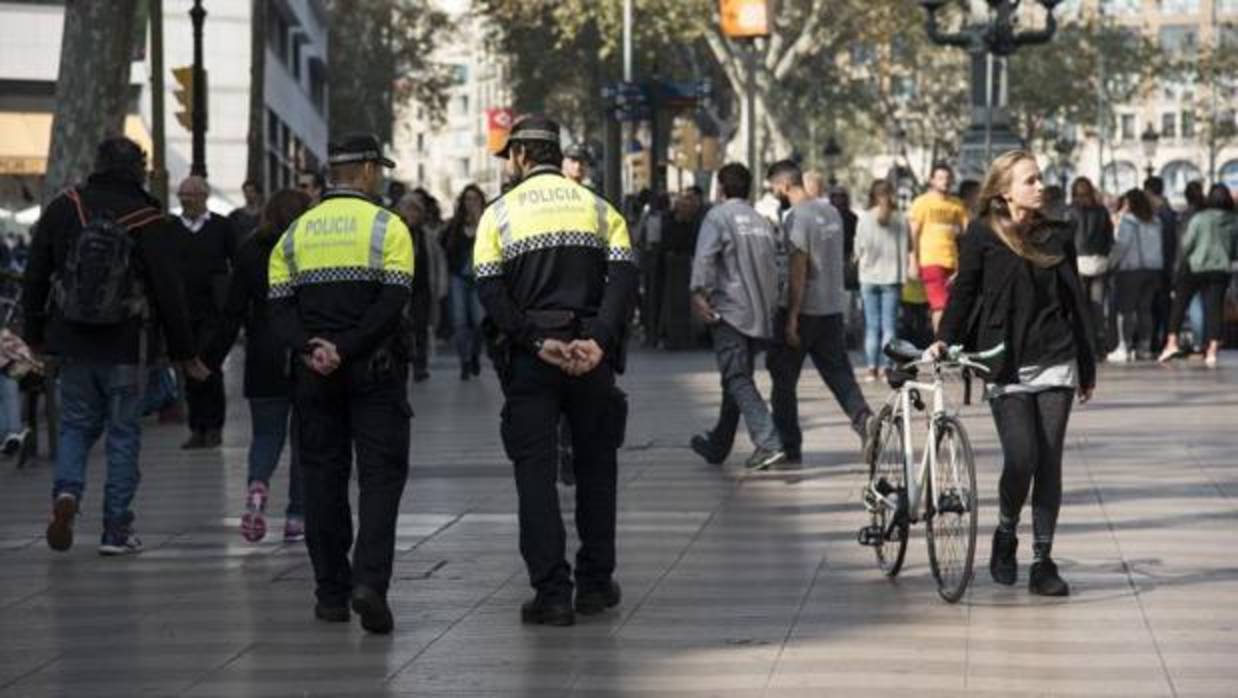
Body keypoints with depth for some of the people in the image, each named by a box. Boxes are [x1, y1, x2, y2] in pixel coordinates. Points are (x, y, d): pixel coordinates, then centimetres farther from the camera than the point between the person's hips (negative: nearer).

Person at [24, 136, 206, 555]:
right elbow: (169, 295, -7)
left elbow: (35, 277, 6)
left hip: (73, 345, 2)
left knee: (76, 425, 15)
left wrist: (35, 334, 17)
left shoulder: (63, 210, 0)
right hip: (126, 348, -2)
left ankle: (67, 492, -11)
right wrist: (184, 353, 2)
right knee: (123, 433, 7)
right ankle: (116, 530, 6)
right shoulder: (149, 222, -8)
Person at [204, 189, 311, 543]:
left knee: (266, 434, 10)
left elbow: (233, 313, -1)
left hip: (264, 359, 1)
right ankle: (297, 517, 8)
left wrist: (212, 358, 4)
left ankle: (257, 486, -21)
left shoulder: (251, 252, 0)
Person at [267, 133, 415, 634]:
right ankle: (370, 580, -17)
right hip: (373, 369, -3)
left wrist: (310, 347, -11)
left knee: (322, 476, 9)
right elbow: (392, 303, -15)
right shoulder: (387, 228, -3)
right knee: (381, 475, -1)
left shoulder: (295, 234, 9)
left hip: (313, 373, 3)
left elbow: (280, 305, -1)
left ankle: (331, 594, 11)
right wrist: (345, 350, -15)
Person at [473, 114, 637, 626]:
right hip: (591, 358, 2)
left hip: (529, 359, -2)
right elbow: (623, 278, -6)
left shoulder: (500, 213, 3)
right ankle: (595, 584, 17)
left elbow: (491, 293, -9)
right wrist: (599, 340, -14)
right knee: (595, 466, 15)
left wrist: (538, 342, -13)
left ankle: (551, 593, -5)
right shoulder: (598, 209, 9)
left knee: (535, 470, 1)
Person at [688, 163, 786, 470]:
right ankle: (718, 445, 28)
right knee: (737, 378, 17)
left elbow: (705, 257, -18)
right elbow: (774, 264, 19)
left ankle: (769, 442, -26)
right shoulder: (762, 221, 16)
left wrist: (699, 292, -23)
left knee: (738, 380, -11)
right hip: (761, 314, 7)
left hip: (730, 309, -7)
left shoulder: (718, 215, -4)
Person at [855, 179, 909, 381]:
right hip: (892, 277, 0)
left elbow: (859, 248, 2)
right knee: (889, 324, 2)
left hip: (869, 276, 0)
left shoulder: (865, 218, -5)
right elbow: (904, 249, 1)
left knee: (872, 325, 5)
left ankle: (872, 368, 2)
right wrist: (902, 277, 10)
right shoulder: (900, 219, -3)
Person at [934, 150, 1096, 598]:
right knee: (1021, 459, -12)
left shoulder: (1056, 237, 9)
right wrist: (945, 340, -13)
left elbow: (1076, 303, 14)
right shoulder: (982, 236, -1)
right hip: (1007, 367, -3)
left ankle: (1042, 561, 6)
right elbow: (963, 291, 3)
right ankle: (1005, 535, 15)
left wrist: (1088, 370, 14)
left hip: (1055, 363, 3)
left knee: (1049, 462, 0)